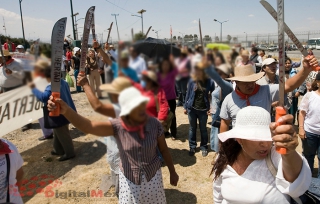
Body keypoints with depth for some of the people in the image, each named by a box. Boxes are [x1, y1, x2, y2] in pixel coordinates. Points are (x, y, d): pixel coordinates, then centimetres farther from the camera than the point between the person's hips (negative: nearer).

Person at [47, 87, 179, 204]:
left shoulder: (154, 124, -20)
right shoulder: (118, 127, -23)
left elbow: (164, 149, -7)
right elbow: (87, 126, -36)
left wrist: (172, 172, 4)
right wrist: (66, 111, -53)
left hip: (153, 176, 1)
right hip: (129, 178, 0)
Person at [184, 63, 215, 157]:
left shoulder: (210, 81, -11)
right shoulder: (192, 81, -7)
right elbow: (188, 94, 1)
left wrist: (210, 107, -9)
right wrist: (185, 107, 4)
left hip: (203, 110, -1)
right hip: (192, 109, 1)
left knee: (203, 129, 14)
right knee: (192, 128, 14)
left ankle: (204, 147, 30)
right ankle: (192, 147, 28)